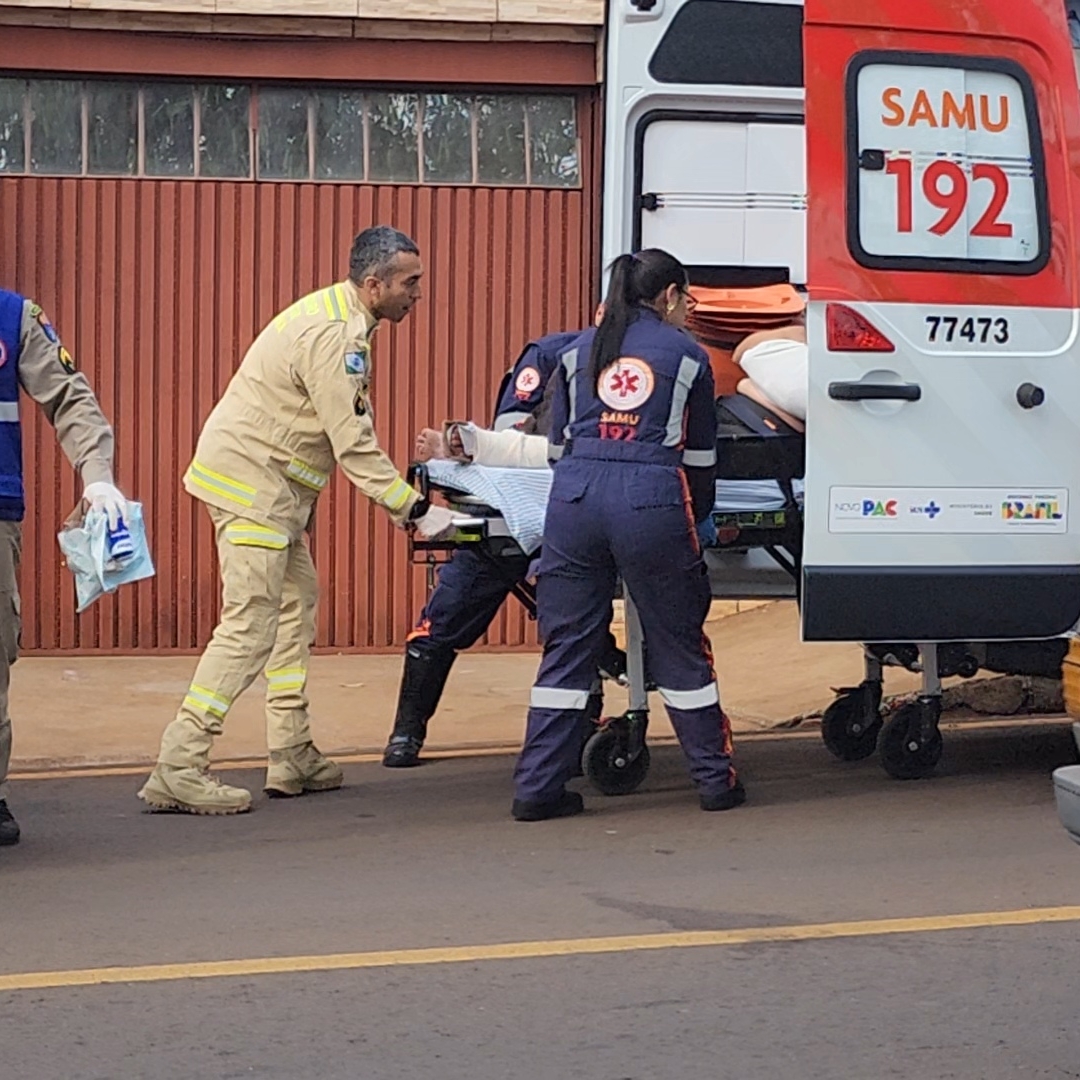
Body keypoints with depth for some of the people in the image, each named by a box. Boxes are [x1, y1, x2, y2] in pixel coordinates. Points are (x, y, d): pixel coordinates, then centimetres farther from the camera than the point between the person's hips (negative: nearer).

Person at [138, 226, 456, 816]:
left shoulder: (342, 320, 13)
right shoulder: (334, 334, -20)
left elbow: (344, 431, 18)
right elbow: (353, 443, -22)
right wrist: (415, 510, -19)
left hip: (274, 485, 11)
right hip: (249, 480, -11)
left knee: (296, 602, 15)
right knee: (250, 625, -13)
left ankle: (292, 756, 19)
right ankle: (177, 770, -14)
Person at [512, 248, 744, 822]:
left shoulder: (580, 350, 19)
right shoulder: (686, 354, 12)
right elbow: (700, 454, 16)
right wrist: (695, 517, 30)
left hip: (575, 499, 3)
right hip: (652, 504, -2)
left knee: (565, 647, 7)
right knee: (679, 649, 7)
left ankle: (538, 786, 6)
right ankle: (716, 779, 15)